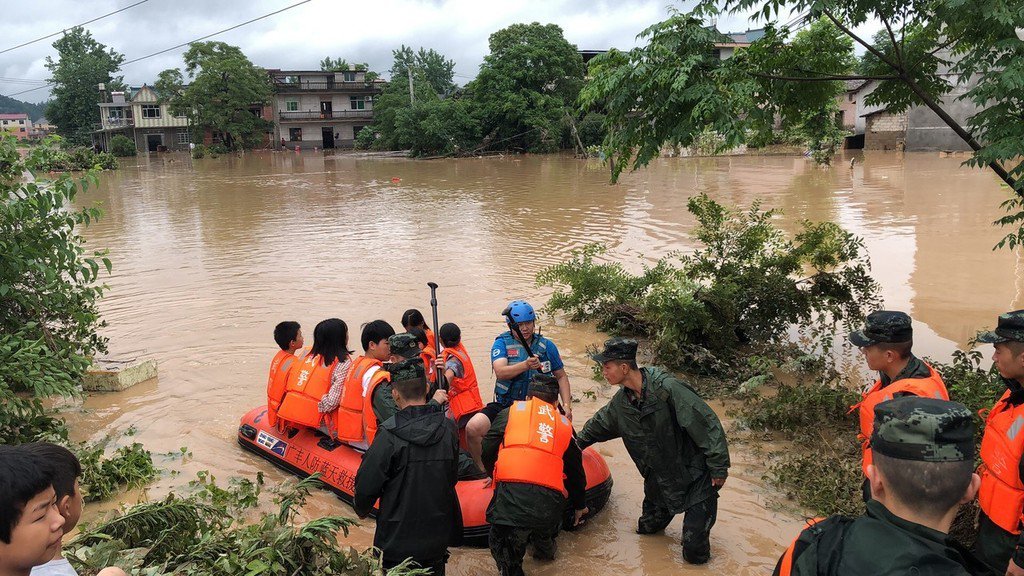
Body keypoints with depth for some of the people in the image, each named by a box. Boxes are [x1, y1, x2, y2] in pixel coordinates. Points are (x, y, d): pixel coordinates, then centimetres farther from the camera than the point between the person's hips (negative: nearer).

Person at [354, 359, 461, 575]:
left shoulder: (389, 435, -21)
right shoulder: (448, 429, -9)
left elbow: (366, 485, -15)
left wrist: (361, 509, 7)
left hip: (399, 539, -3)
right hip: (438, 537, 3)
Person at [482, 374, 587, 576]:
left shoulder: (511, 411, 20)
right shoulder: (564, 424, 28)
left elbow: (486, 452, 15)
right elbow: (576, 471, 36)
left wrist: (495, 476, 37)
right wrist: (579, 506, 52)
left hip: (511, 492, -3)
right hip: (550, 501, 3)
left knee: (501, 544, 10)